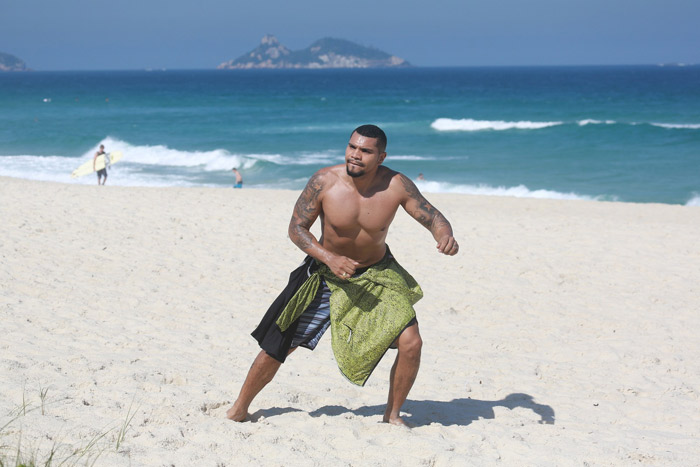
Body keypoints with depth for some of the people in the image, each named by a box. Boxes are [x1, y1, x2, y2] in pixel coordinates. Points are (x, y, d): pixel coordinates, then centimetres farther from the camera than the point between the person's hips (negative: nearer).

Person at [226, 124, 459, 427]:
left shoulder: (396, 185, -19)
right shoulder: (324, 181, -20)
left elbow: (431, 216, -9)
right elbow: (296, 227, -12)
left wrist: (444, 235, -33)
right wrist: (329, 258, -26)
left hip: (377, 275, 1)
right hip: (325, 274, -1)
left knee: (411, 343, -15)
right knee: (277, 345, -1)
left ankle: (392, 415, 10)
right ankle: (239, 410, 22)